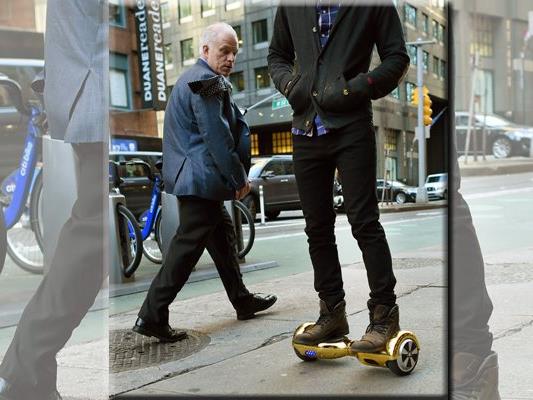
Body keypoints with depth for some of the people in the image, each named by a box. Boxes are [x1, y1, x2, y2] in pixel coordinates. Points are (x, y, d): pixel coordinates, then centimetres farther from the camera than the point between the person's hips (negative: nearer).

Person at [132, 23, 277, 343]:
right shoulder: (206, 81, -14)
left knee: (222, 234, 17)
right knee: (188, 244, -8)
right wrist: (239, 178, -10)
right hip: (201, 178, -11)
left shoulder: (194, 79, 21)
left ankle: (242, 301, 30)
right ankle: (152, 316, -4)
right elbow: (216, 136, -18)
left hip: (195, 177, 11)